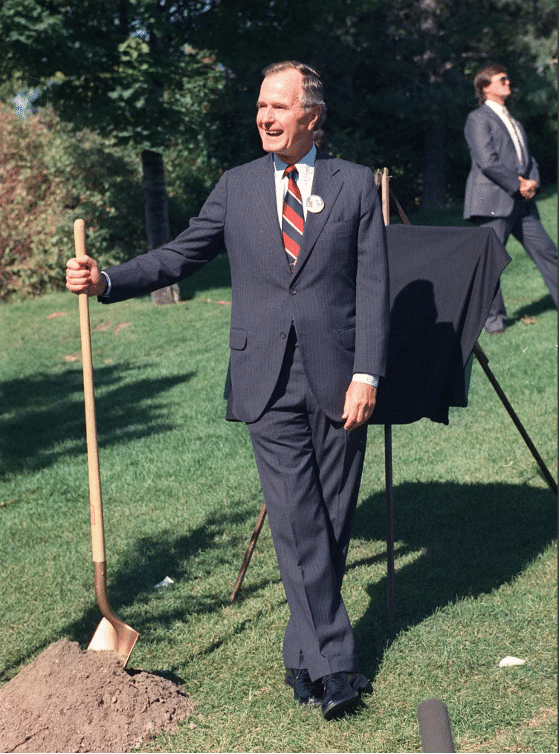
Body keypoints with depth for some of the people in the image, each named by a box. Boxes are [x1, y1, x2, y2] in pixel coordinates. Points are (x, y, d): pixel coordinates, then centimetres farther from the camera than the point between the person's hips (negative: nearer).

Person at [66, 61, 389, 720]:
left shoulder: (355, 185, 6)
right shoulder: (237, 187, 10)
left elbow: (373, 286, 1)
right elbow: (179, 256, 11)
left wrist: (366, 374, -8)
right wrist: (105, 281, -5)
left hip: (335, 377, 0)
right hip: (268, 382, 0)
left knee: (332, 521, 6)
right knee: (298, 524, -6)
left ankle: (304, 657, 19)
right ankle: (333, 663, -1)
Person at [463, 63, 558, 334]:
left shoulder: (513, 123, 25)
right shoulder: (478, 119, -3)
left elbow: (529, 159, 23)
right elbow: (487, 161, -14)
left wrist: (533, 183, 1)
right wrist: (518, 185, -11)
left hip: (521, 202, 8)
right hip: (493, 202, -8)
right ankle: (494, 317, 3)